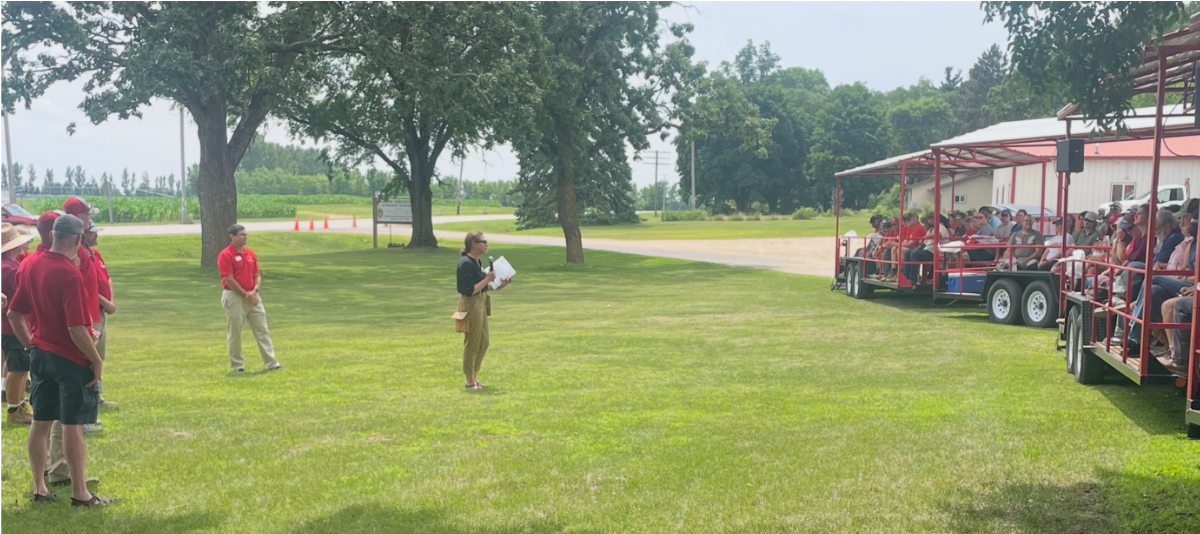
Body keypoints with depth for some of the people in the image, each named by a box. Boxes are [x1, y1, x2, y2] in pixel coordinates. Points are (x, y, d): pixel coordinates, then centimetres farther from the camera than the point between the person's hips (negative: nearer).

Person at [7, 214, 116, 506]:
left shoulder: (33, 265, 3)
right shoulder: (70, 274, -21)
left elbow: (14, 313, 10)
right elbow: (76, 328, -24)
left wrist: (31, 345, 18)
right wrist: (96, 360, -14)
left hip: (41, 354, 7)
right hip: (71, 359, -7)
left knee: (40, 421, 13)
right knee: (73, 425, 0)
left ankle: (39, 488, 22)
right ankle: (79, 493, 7)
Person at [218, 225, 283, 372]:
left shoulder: (250, 254, 11)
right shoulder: (225, 255, -11)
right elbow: (229, 280, -16)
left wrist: (254, 291, -6)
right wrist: (245, 294, -14)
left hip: (252, 297, 7)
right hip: (234, 297, -7)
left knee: (262, 330, 6)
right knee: (234, 333, 2)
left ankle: (271, 363, 9)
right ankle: (236, 365, 12)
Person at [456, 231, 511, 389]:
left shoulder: (477, 262, 10)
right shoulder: (466, 263, -19)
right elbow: (469, 290, -23)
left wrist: (499, 286, 5)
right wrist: (487, 279, -19)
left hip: (481, 303, 10)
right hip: (470, 305, -10)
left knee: (484, 342, 15)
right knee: (472, 343, 1)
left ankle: (474, 377, 27)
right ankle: (469, 381, 14)